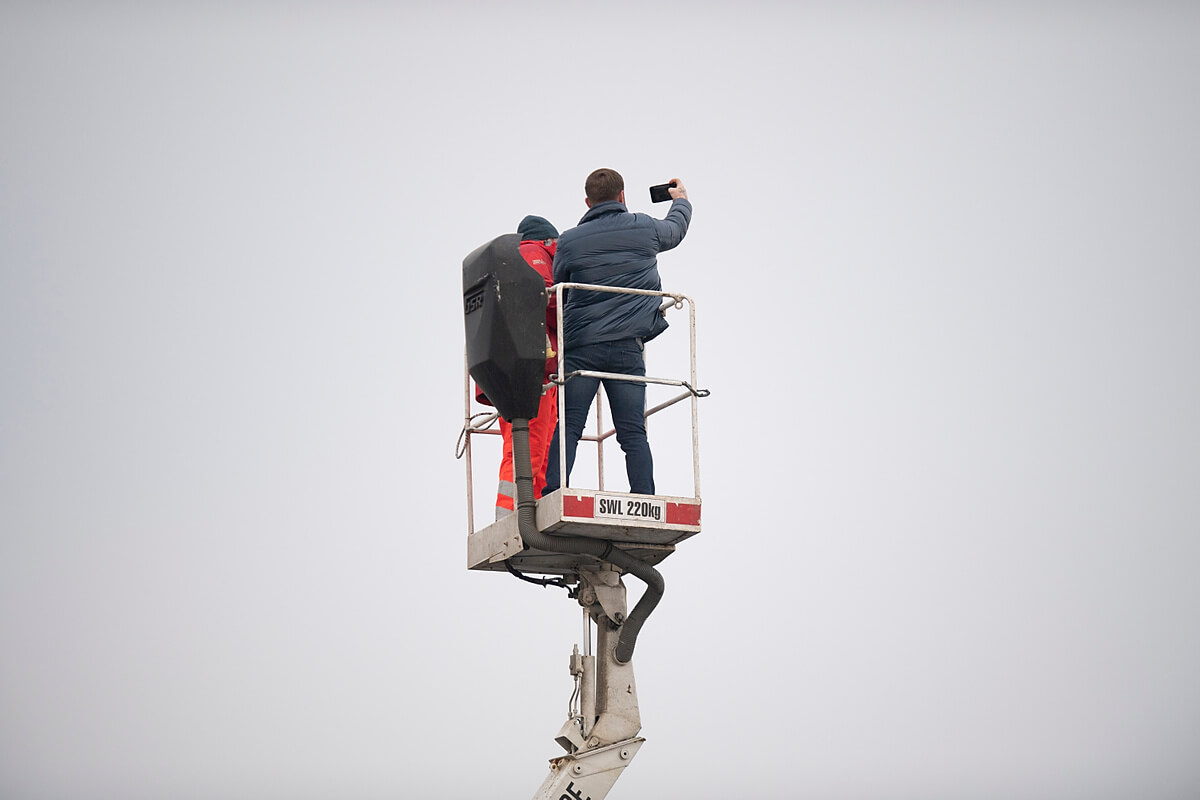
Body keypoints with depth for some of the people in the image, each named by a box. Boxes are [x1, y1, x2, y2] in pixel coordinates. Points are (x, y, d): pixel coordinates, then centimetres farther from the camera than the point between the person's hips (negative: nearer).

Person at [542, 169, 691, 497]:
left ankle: (552, 494, -15)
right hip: (628, 347, 1)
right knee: (633, 433, 2)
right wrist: (681, 200, 51)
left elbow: (557, 291, 16)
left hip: (581, 347, -1)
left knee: (568, 427, -3)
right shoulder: (645, 229, 6)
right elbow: (676, 228, 30)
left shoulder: (569, 241, 3)